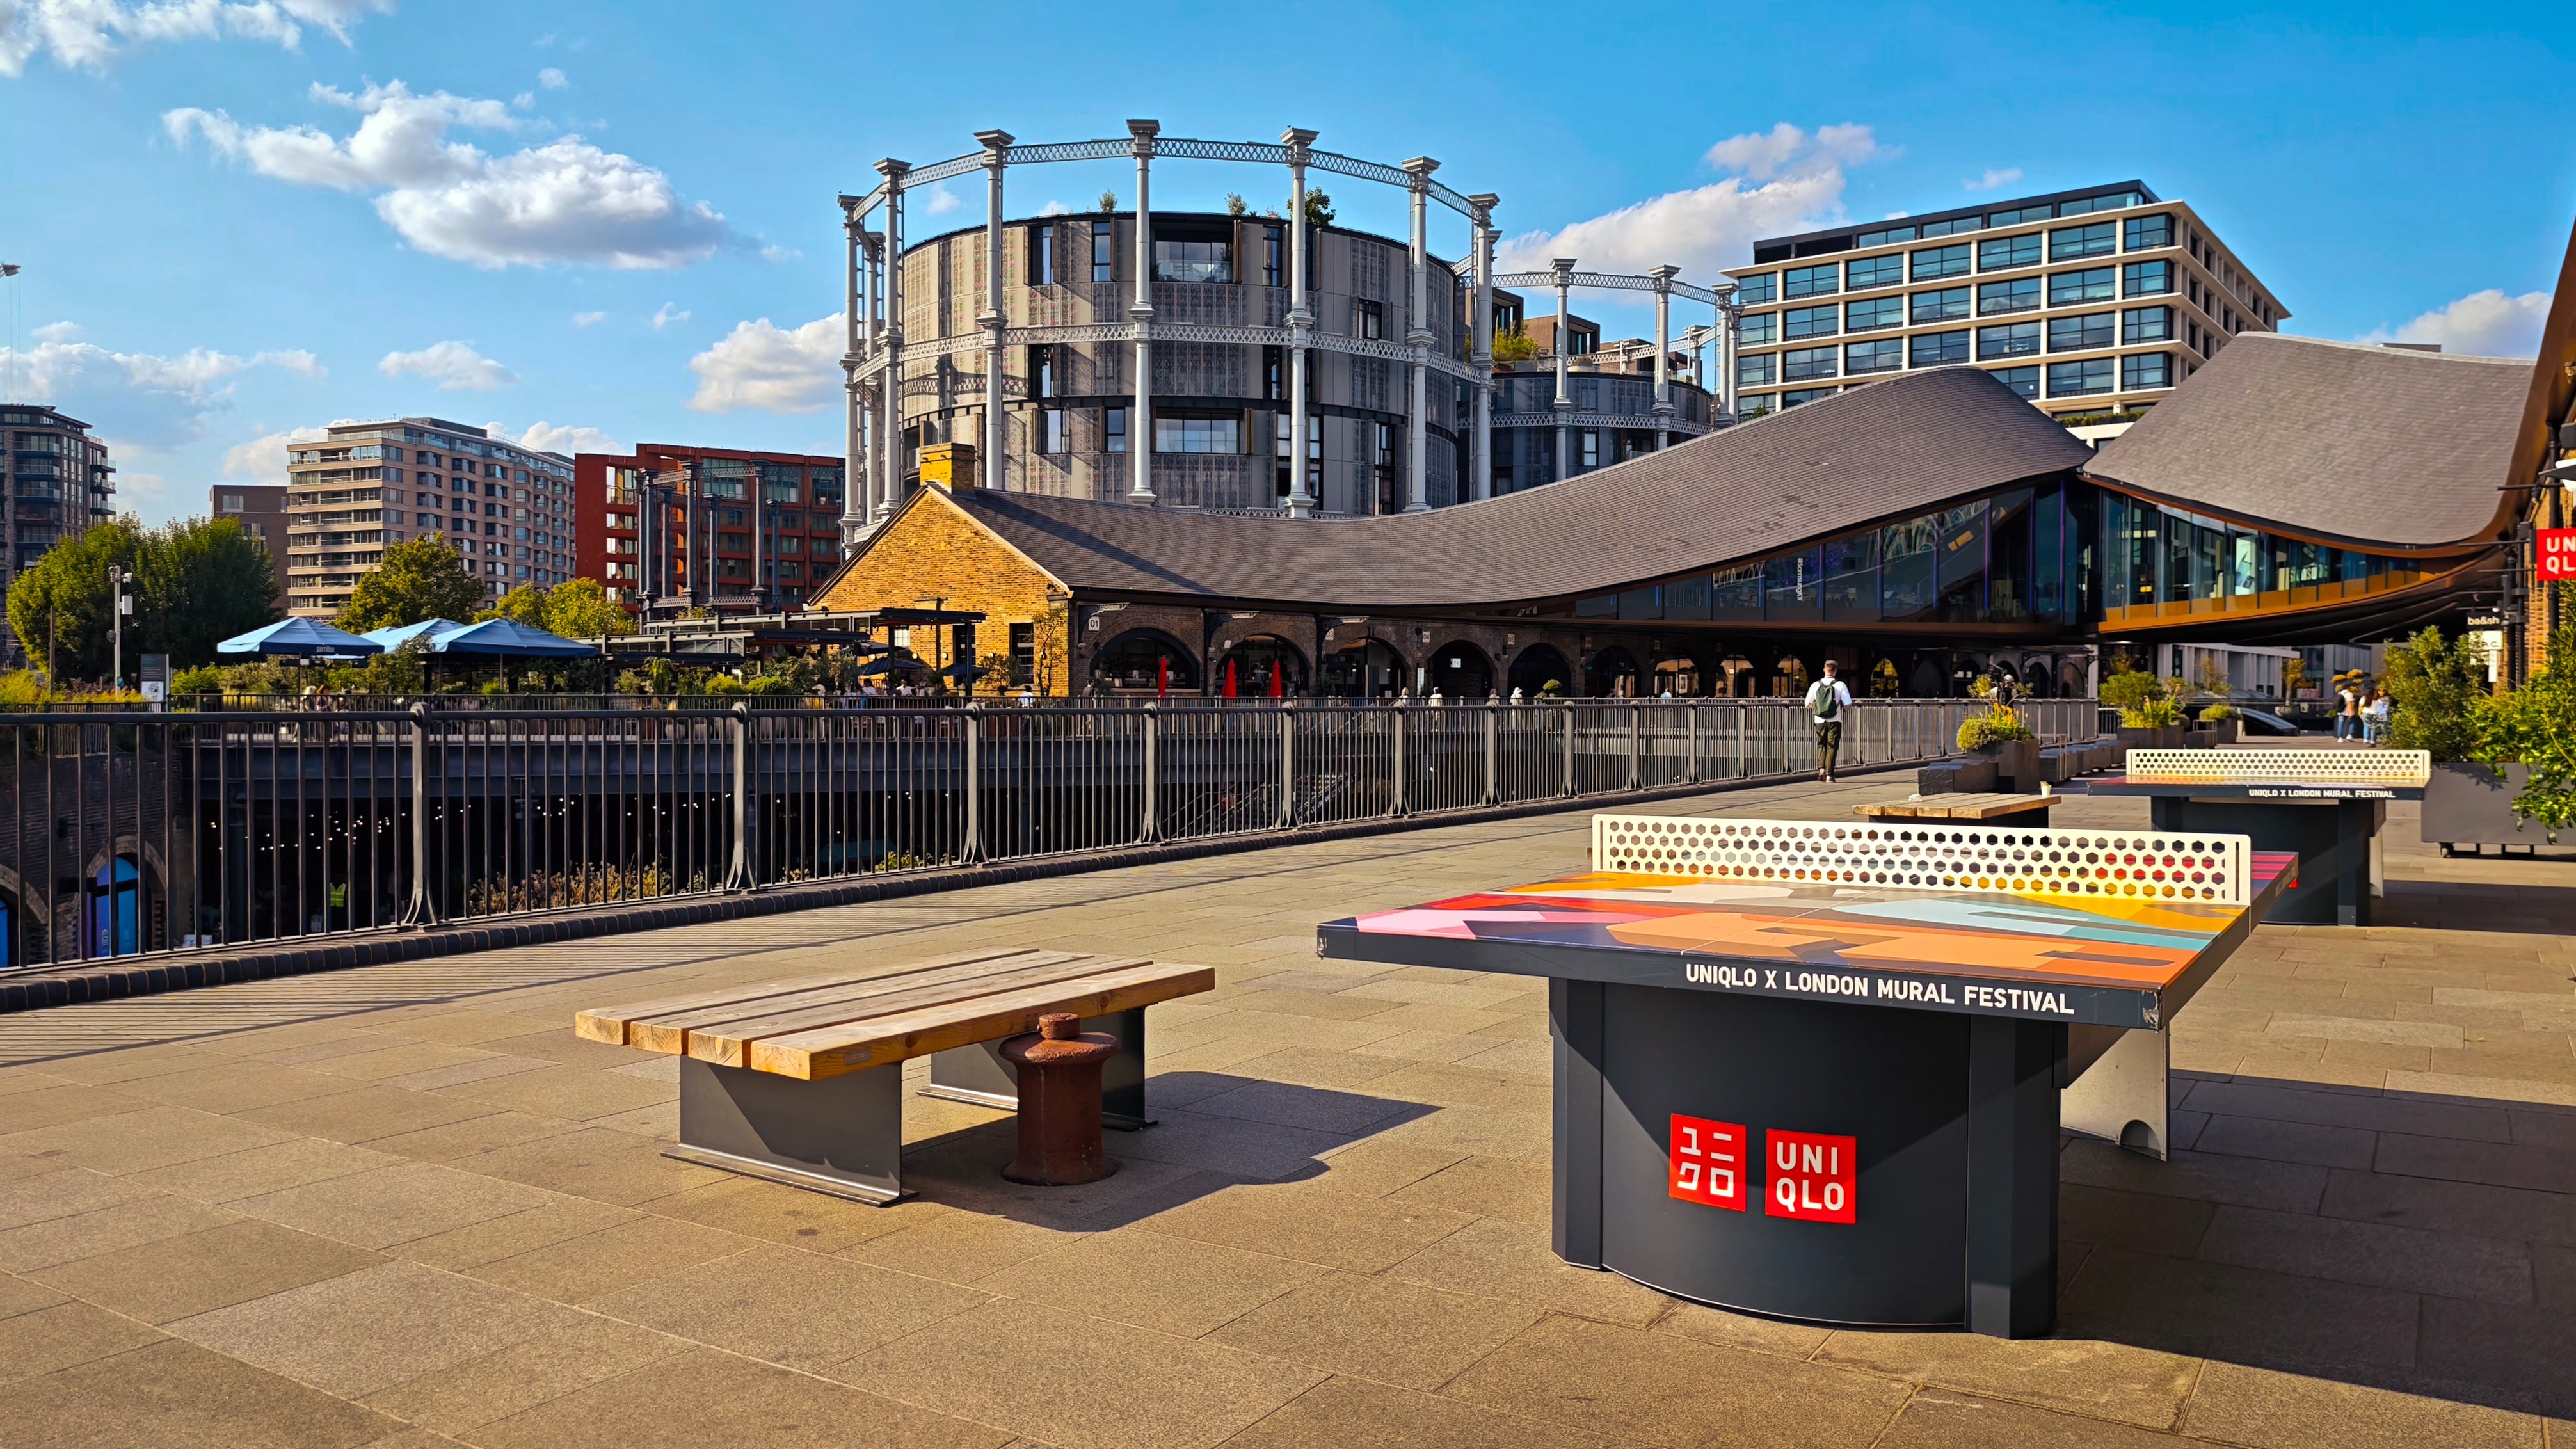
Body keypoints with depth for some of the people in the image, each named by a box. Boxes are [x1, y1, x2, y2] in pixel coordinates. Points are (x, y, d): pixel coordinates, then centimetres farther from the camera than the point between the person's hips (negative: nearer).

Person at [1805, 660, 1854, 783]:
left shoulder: (1816, 685, -2)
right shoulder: (1840, 685, -7)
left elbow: (1808, 705, 0)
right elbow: (1848, 706, -10)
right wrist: (1842, 707, 12)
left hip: (1820, 721, 1)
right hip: (1835, 722, -1)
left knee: (1821, 745, 17)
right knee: (1832, 748, 6)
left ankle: (1821, 768, -1)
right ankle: (1829, 774, 3)